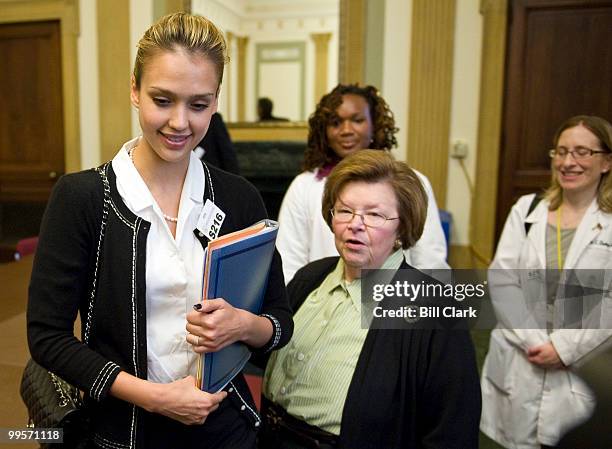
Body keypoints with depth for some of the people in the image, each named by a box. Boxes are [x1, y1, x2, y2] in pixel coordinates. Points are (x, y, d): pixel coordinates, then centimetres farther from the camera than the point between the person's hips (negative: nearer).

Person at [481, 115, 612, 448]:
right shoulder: (526, 209, 3)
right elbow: (501, 281, -3)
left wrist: (565, 348, -14)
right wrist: (534, 341, -11)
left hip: (583, 368, -2)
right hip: (518, 362, 2)